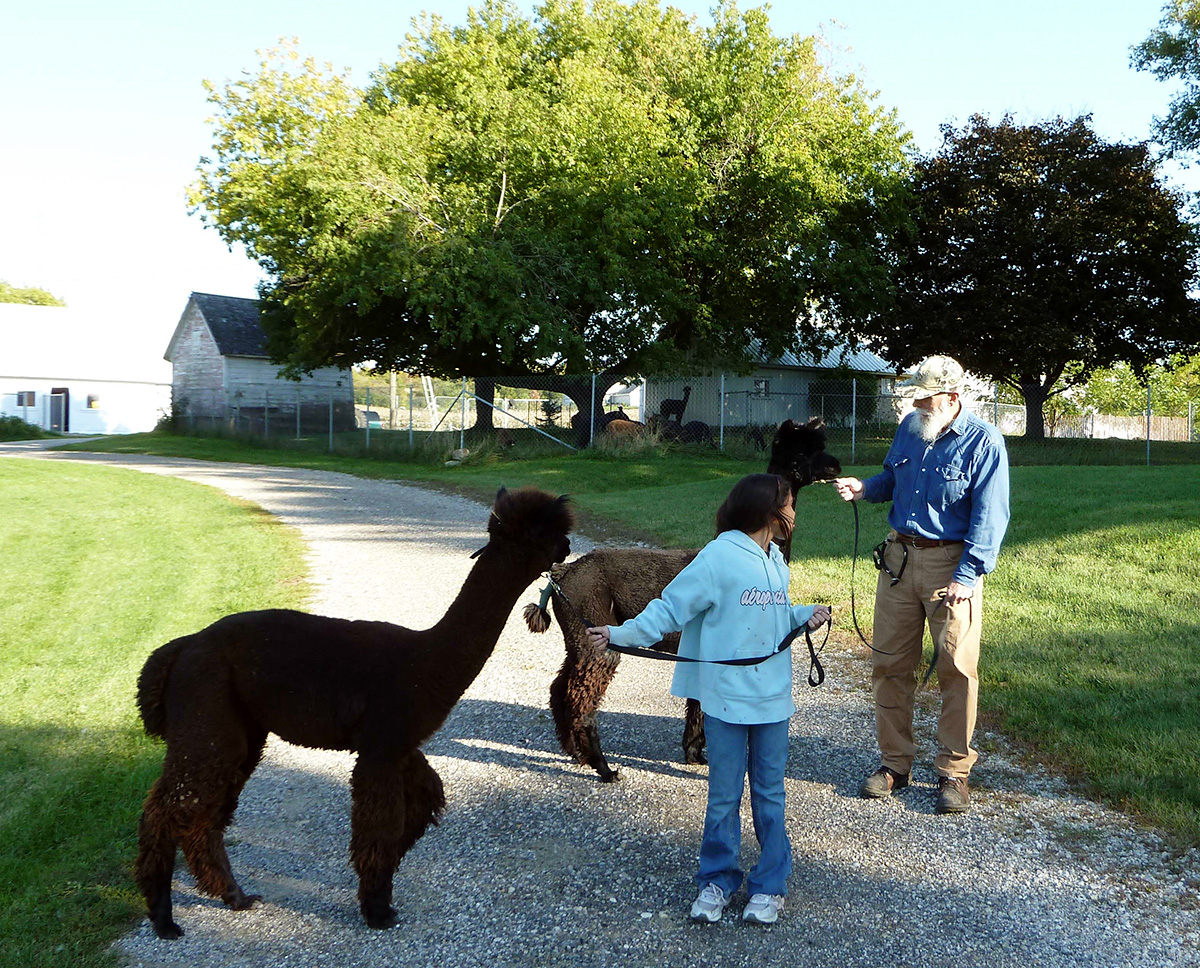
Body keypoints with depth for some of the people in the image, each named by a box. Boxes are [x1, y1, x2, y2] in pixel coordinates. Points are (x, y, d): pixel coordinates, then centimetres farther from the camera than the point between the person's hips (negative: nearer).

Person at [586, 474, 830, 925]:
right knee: (724, 794, 6)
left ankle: (770, 884, 24)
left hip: (773, 698, 6)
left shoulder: (776, 561, 10)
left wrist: (805, 615, 3)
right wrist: (620, 634, -19)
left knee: (769, 792, 11)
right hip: (727, 697, -5)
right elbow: (669, 608, -12)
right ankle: (717, 880, 24)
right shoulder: (718, 557, -13)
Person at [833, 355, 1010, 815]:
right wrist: (864, 488, 2)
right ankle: (894, 762, 20)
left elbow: (989, 518, -12)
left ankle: (954, 771, 13)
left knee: (957, 667, -1)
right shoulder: (910, 427, 9)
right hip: (899, 556, 6)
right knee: (889, 663, 7)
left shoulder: (984, 442, -9)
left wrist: (966, 576, -19)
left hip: (952, 563, -5)